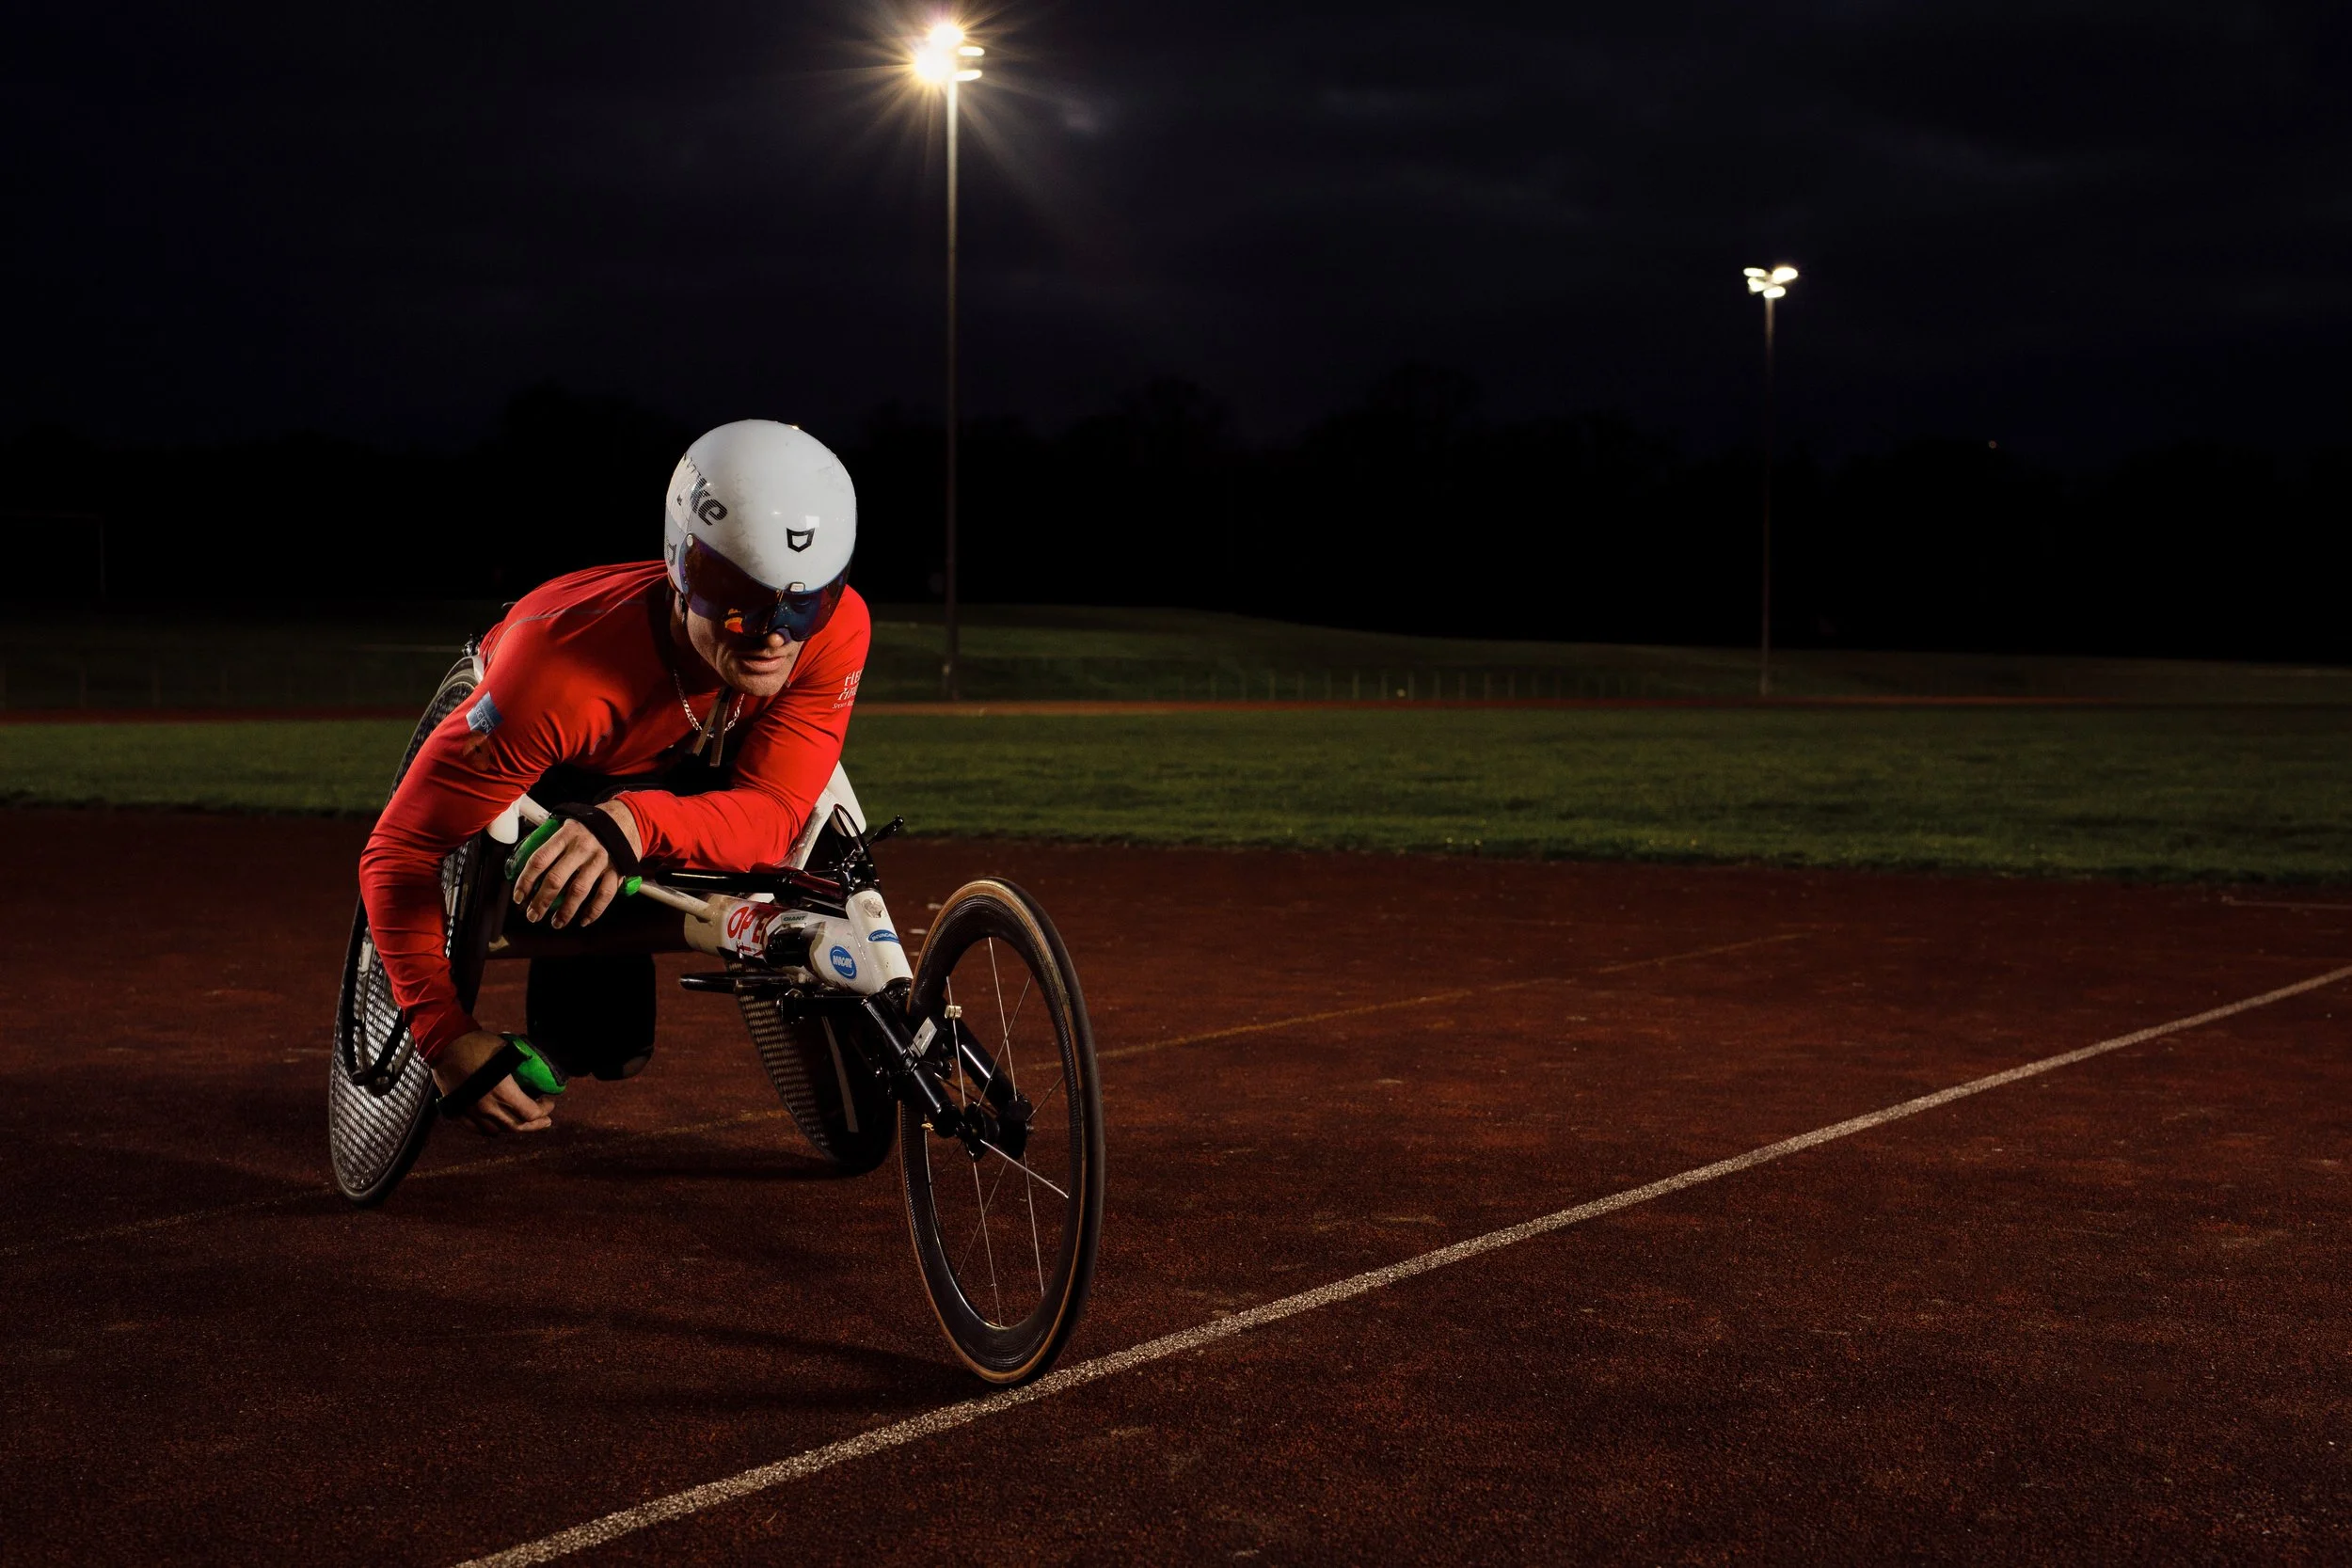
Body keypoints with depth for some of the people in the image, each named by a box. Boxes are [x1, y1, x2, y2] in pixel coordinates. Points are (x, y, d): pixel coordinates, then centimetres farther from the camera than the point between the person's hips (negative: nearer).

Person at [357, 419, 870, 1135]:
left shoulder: (836, 627, -36)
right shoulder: (561, 666, -45)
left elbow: (774, 812, -41)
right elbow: (399, 852, -40)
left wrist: (636, 823, -62)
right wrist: (447, 1035, -51)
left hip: (691, 760, 4)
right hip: (561, 771, -4)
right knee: (601, 1043, -15)